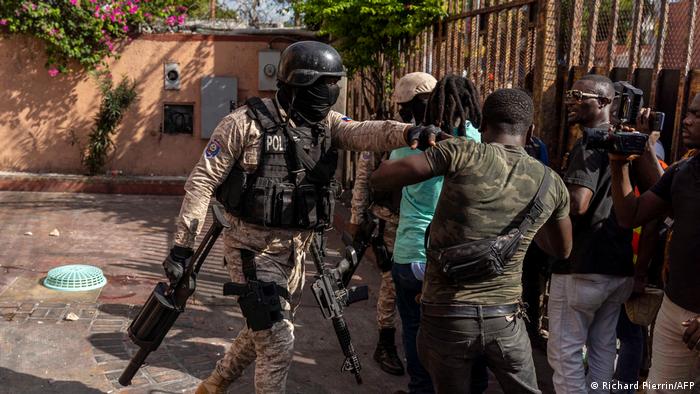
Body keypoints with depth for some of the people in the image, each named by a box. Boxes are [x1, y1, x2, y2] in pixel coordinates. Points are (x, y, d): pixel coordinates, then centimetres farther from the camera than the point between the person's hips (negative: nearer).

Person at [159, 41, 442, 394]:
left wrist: (407, 133, -39)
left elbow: (365, 133, -17)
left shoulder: (326, 123, 1)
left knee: (263, 333, 21)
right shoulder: (246, 123, -14)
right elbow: (202, 181, -11)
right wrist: (182, 246, -13)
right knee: (278, 341, -6)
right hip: (253, 248, -6)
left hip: (295, 249, 6)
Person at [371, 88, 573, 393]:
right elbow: (562, 250, 21)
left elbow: (380, 178, -7)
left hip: (446, 315, -1)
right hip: (504, 319, 2)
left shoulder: (463, 153, -8)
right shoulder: (551, 183, 5)